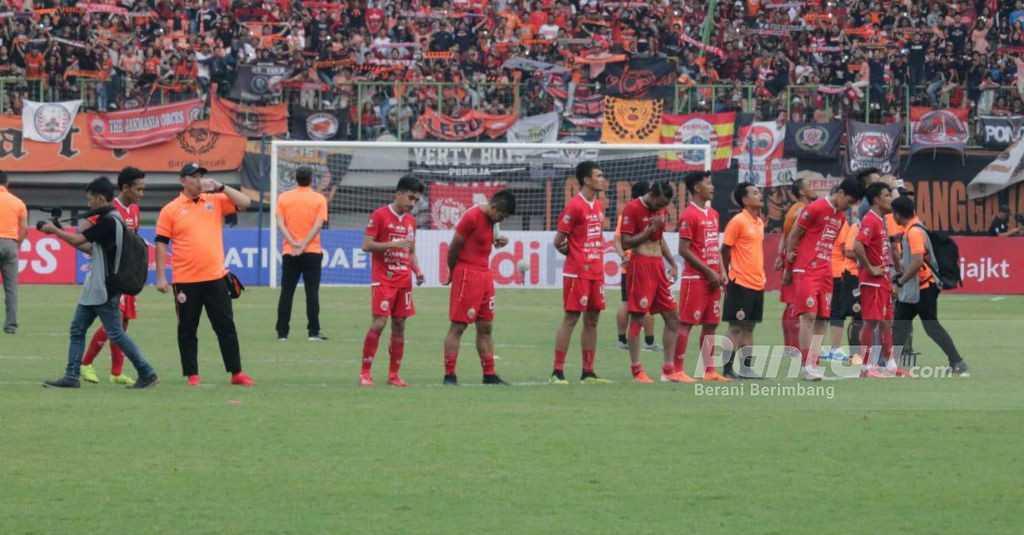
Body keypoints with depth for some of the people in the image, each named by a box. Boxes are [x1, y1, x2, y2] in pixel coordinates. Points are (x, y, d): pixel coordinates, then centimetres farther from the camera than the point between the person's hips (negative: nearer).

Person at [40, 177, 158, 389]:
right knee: (77, 329, 7)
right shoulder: (109, 220, 13)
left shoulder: (108, 222, -18)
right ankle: (72, 376, 7)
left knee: (116, 333, -6)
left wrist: (54, 230, -3)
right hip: (94, 288, 10)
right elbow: (93, 250, 18)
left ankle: (147, 374, 0)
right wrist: (64, 235, 12)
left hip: (104, 289, -10)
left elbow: (78, 240, -19)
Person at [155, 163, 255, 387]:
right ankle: (192, 375, 11)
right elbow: (161, 243, 1)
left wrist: (220, 188, -10)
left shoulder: (216, 201, 7)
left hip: (215, 278, 2)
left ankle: (236, 373, 7)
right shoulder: (171, 210, 1)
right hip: (186, 282, -2)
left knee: (226, 326, 3)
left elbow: (244, 203, 0)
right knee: (187, 330, 4)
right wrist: (161, 277, -5)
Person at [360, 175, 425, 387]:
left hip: (404, 281, 6)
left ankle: (394, 374, 11)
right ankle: (365, 372, -4)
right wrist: (393, 244, -19)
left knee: (399, 325, 5)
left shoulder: (411, 220, 13)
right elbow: (367, 245, -10)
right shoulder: (380, 215, -6)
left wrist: (417, 270, 5)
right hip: (383, 280, -6)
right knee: (379, 323, -12)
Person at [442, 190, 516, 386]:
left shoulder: (491, 219, 11)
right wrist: (453, 272, 1)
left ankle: (489, 375, 13)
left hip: (485, 274, 9)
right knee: (458, 326, -6)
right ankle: (449, 375, -5)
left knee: (485, 327, 9)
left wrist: (498, 241, 2)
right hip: (467, 274, -9)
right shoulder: (472, 217, -15)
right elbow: (454, 247, -11)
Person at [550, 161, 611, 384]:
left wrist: (597, 257, 10)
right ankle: (557, 372, -3)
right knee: (571, 318, -6)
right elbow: (559, 242, -10)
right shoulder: (575, 206, -13)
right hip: (577, 272, -8)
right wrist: (577, 256, 2)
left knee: (592, 320, 8)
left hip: (596, 272, 8)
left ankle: (588, 372, 13)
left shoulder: (598, 205, 12)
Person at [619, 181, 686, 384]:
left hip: (658, 267, 8)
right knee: (637, 318, -5)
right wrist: (651, 229, -18)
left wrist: (672, 262, 15)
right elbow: (626, 242, -14)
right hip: (640, 266, -8)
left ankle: (669, 370, 10)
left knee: (672, 317, 6)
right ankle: (636, 370, -1)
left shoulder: (661, 211, 13)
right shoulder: (632, 209, -11)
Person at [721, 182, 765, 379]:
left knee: (749, 327, 10)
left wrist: (761, 275, 15)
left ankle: (746, 367, 14)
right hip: (741, 283, -8)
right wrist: (729, 275, -8)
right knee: (736, 327, -6)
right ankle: (728, 368, -3)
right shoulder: (738, 221, -10)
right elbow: (725, 249, -8)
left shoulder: (760, 222, 13)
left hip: (757, 283, 8)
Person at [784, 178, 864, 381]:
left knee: (822, 319, 4)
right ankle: (805, 364, -12)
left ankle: (813, 363, 8)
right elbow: (794, 236, -5)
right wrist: (789, 267, -2)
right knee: (809, 315, -12)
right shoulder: (816, 209, -8)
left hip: (825, 273, 8)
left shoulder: (840, 217, 16)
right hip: (806, 271, -8)